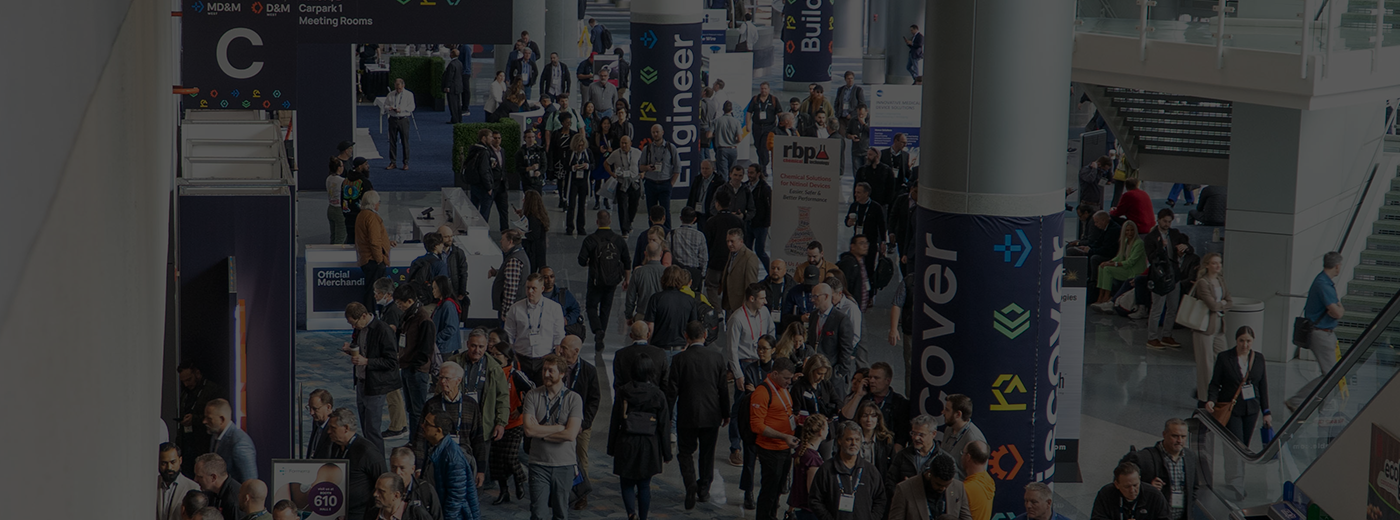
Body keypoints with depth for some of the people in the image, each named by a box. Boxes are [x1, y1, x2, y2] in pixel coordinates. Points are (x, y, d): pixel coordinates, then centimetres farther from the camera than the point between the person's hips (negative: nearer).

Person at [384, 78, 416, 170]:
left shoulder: (409, 95, 4)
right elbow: (385, 106, 15)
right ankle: (392, 163, 11)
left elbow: (411, 107, -5)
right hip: (393, 119, 3)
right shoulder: (390, 95, 14)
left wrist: (401, 109, -18)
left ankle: (406, 163, 5)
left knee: (405, 141, -2)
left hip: (403, 120, -3)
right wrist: (389, 108, -9)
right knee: (392, 141, 4)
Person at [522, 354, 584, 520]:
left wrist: (541, 431, -8)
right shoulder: (532, 396, 0)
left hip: (564, 464, 0)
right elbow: (529, 429, -11)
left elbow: (571, 434, -14)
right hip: (539, 463, 0)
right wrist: (559, 428, -10)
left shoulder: (574, 399, -4)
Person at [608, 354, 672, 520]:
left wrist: (611, 448, 8)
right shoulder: (658, 395, -6)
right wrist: (666, 453, 4)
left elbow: (614, 422, -1)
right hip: (649, 446, 1)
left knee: (627, 484, 9)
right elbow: (664, 426, -4)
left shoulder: (623, 392, -6)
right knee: (644, 486, 15)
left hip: (626, 444, -1)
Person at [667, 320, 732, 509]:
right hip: (711, 415, 2)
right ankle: (704, 489, 24)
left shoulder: (679, 359, -12)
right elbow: (723, 388, 1)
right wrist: (726, 413, 12)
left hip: (687, 415, -2)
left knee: (686, 451, 11)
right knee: (707, 452, 17)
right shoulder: (716, 356, -5)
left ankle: (690, 484, -11)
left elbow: (672, 390, -9)